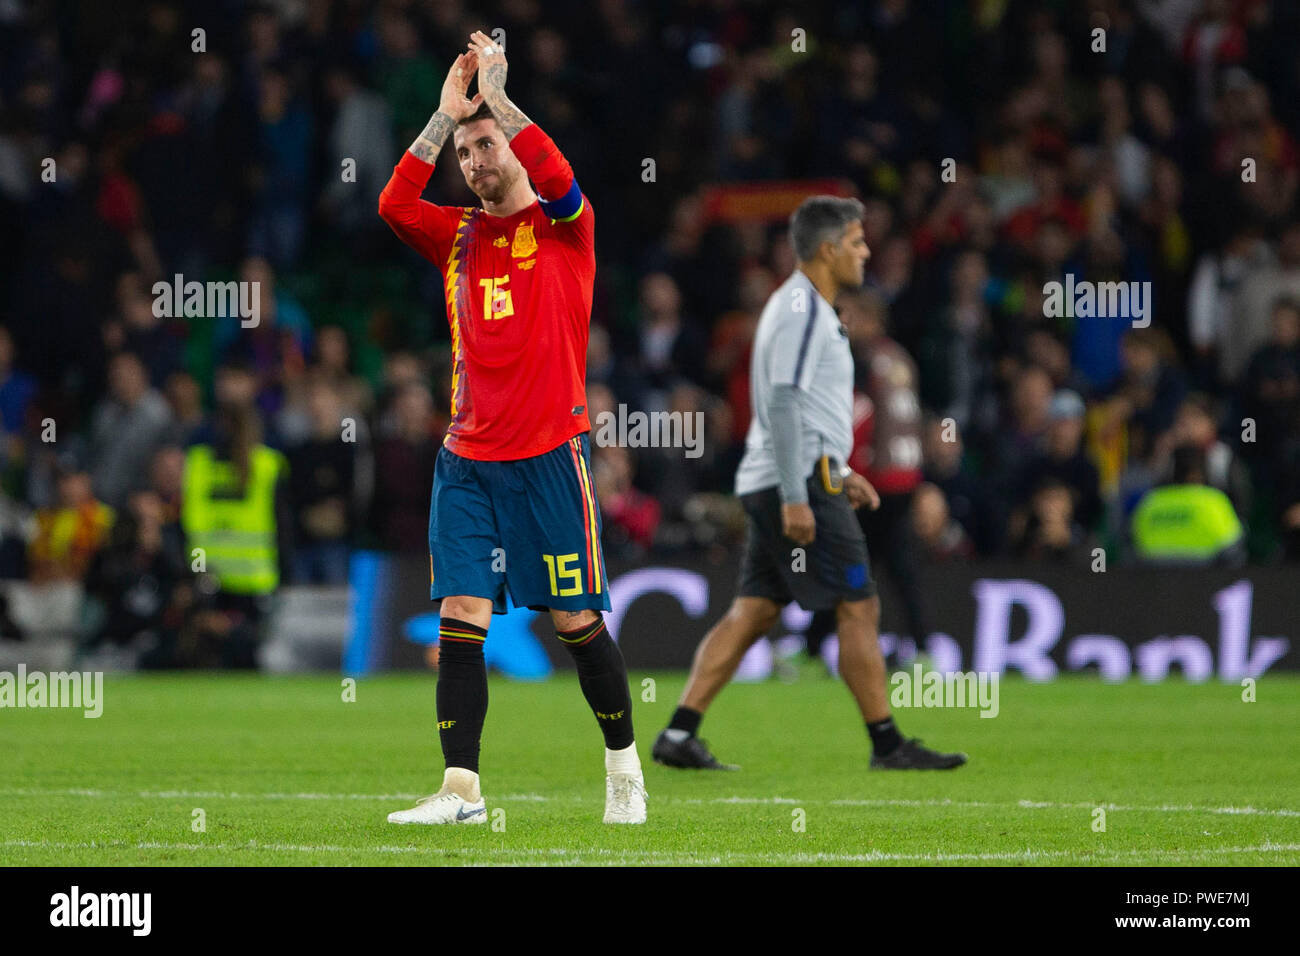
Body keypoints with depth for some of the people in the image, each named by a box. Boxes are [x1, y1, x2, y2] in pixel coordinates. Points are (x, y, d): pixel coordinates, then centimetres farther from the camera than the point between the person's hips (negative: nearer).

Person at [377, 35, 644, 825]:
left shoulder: (562, 226, 2)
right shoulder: (459, 236, 12)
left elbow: (557, 180, -21)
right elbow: (395, 205, -6)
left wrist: (496, 94, -14)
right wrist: (447, 111, -5)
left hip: (550, 454, -4)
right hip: (468, 457, 4)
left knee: (576, 621, 1)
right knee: (460, 617, -6)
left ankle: (624, 767, 19)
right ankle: (462, 789, -7)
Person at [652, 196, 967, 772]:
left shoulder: (806, 307, 20)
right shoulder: (802, 309, -12)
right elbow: (782, 405, -20)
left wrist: (839, 472, 26)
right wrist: (795, 498, -23)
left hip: (770, 486, 10)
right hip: (801, 482, -10)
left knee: (753, 612, 6)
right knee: (858, 608, -6)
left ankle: (679, 734, 1)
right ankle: (887, 745, -2)